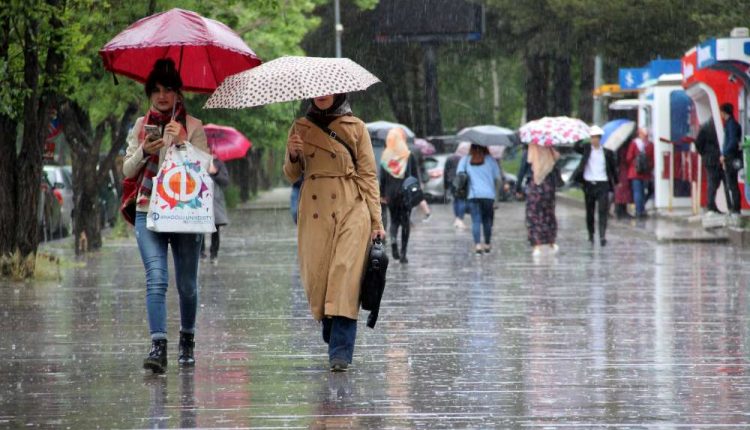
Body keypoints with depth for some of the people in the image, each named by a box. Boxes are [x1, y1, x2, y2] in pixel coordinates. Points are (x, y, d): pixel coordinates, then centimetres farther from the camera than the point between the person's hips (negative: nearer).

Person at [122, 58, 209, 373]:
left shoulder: (193, 126, 5)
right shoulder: (141, 125, 13)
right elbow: (127, 170, 11)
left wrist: (182, 142, -16)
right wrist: (144, 151, -9)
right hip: (148, 212, 1)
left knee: (187, 284, 6)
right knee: (156, 279, -15)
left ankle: (187, 340, 28)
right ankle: (158, 346, -24)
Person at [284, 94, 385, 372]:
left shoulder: (356, 128, 4)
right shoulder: (300, 128, 12)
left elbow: (368, 175, 3)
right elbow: (292, 175, 16)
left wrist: (376, 221, -2)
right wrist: (293, 155, -7)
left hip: (351, 211, -3)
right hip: (314, 211, 3)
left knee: (345, 274, -13)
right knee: (316, 276, -1)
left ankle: (341, 352, -15)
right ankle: (334, 336, 23)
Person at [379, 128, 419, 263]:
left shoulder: (385, 157, -1)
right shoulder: (409, 156, -6)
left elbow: (382, 177, 2)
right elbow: (415, 176, -4)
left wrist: (382, 194, 8)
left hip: (391, 193, 1)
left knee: (394, 220, 14)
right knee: (405, 222, 6)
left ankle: (393, 239, -16)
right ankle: (403, 253, 1)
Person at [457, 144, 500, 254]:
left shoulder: (465, 160, 6)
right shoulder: (490, 160, 5)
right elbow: (497, 177, 3)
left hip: (473, 195, 0)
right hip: (488, 194, 0)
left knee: (476, 221, -3)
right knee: (487, 220, 11)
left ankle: (477, 244, -16)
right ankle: (487, 244, 15)